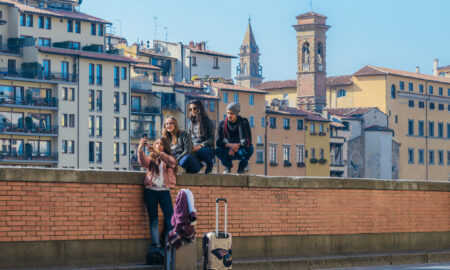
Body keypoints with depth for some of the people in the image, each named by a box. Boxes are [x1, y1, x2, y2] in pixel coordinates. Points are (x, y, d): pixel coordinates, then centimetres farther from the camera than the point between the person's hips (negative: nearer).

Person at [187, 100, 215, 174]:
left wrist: (200, 146, -21)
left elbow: (211, 139, -6)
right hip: (194, 149, 3)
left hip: (207, 148, -3)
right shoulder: (191, 123, 15)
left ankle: (209, 164, -6)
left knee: (200, 151, -40)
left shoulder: (208, 122, 0)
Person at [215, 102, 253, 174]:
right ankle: (228, 166, 3)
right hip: (229, 151, 1)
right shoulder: (222, 124, -9)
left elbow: (247, 141, -19)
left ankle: (241, 167, -4)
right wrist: (231, 145, -32)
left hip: (241, 152, -1)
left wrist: (237, 146, -29)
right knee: (218, 150, -31)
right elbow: (218, 142, -15)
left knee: (250, 148, -35)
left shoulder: (244, 122, -13)